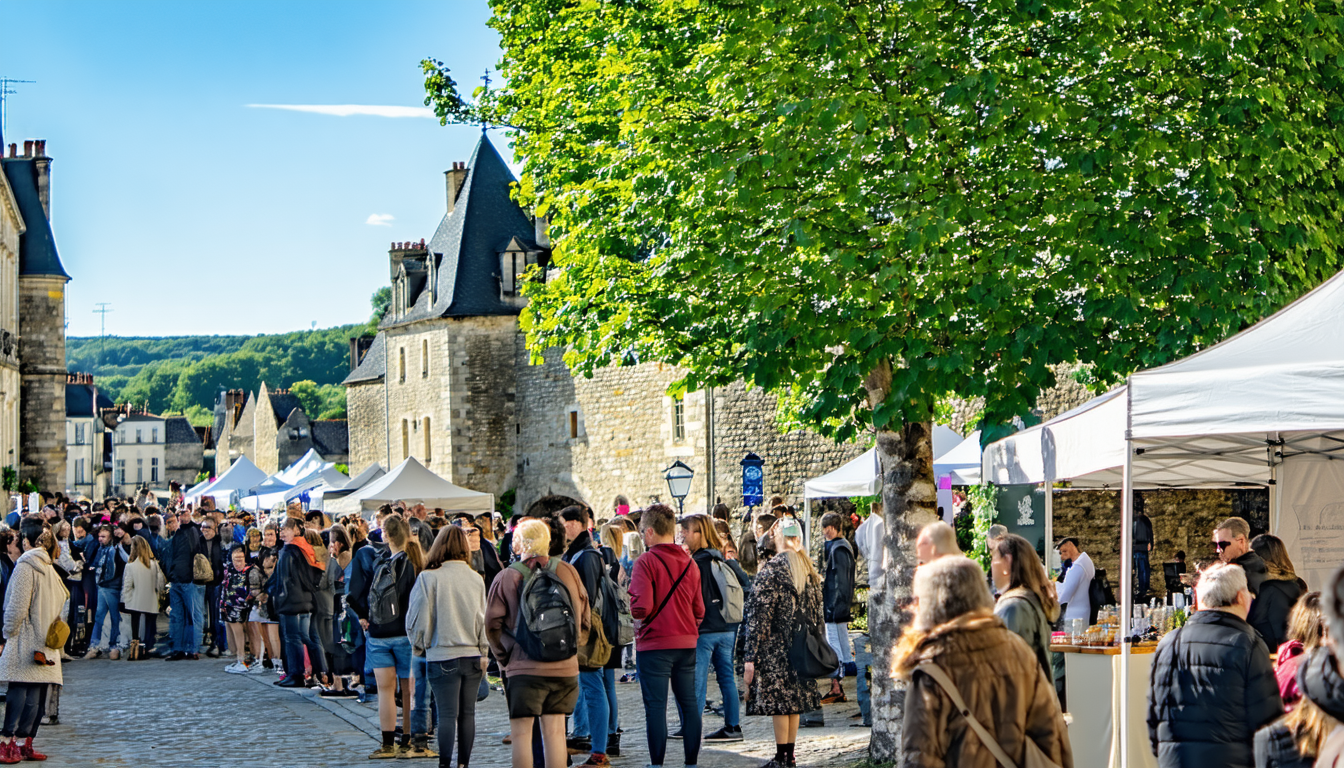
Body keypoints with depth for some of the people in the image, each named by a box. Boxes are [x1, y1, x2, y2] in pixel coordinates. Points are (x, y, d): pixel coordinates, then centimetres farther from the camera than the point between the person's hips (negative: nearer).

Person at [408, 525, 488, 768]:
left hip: (443, 656, -3)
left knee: (447, 714, -1)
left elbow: (418, 619, -5)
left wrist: (419, 647, 12)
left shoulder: (429, 578, -9)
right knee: (467, 713, 9)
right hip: (472, 655, 3)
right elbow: (483, 620, 8)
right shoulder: (476, 580, 1)